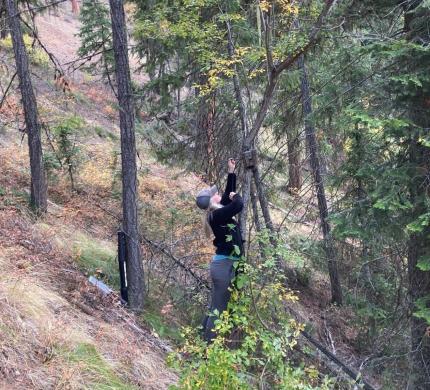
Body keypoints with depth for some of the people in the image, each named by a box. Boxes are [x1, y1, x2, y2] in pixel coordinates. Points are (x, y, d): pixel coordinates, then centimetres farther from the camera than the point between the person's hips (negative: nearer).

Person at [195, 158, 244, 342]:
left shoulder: (218, 212, 9)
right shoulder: (217, 215, -17)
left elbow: (229, 193, 21)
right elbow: (238, 204, -29)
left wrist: (231, 172, 20)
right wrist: (235, 196, -6)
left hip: (224, 264, 10)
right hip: (225, 265, -10)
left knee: (215, 306, 15)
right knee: (219, 308, -6)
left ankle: (205, 338, 23)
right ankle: (209, 344, -2)